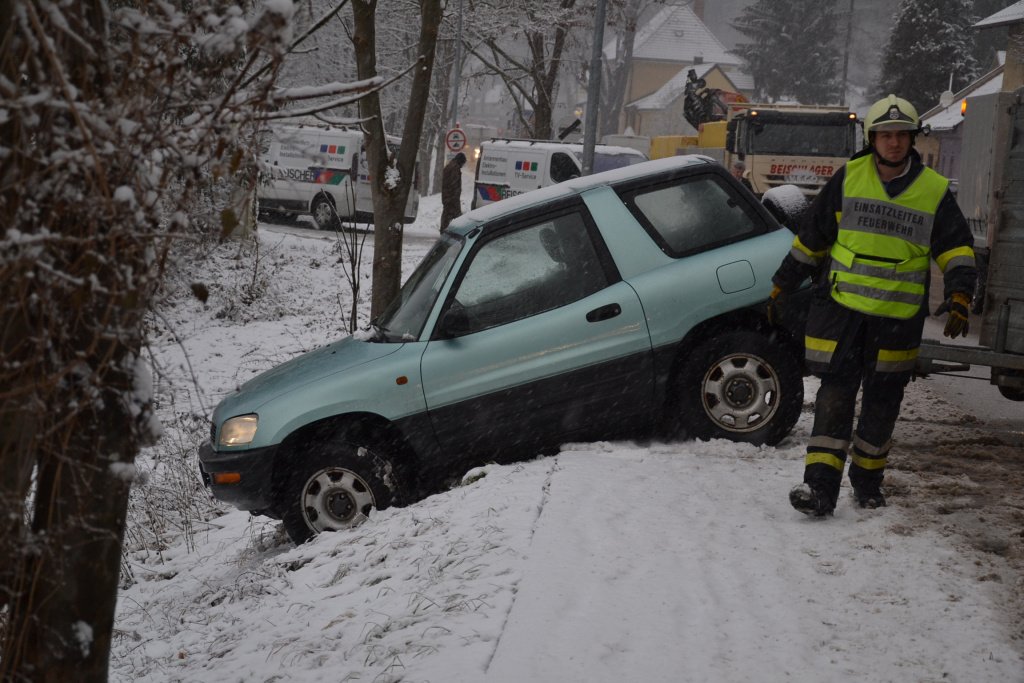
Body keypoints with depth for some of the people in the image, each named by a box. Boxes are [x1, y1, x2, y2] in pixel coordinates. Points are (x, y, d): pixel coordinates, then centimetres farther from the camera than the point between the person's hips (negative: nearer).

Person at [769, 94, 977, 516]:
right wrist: (782, 285, 11)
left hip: (898, 318, 1)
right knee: (835, 394, -7)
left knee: (882, 401, 10)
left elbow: (957, 249, 3)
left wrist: (959, 296, -13)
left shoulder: (934, 192, 1)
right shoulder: (848, 178, 1)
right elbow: (810, 236, 9)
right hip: (841, 307, -1)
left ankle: (867, 480, 26)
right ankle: (821, 485, -10)